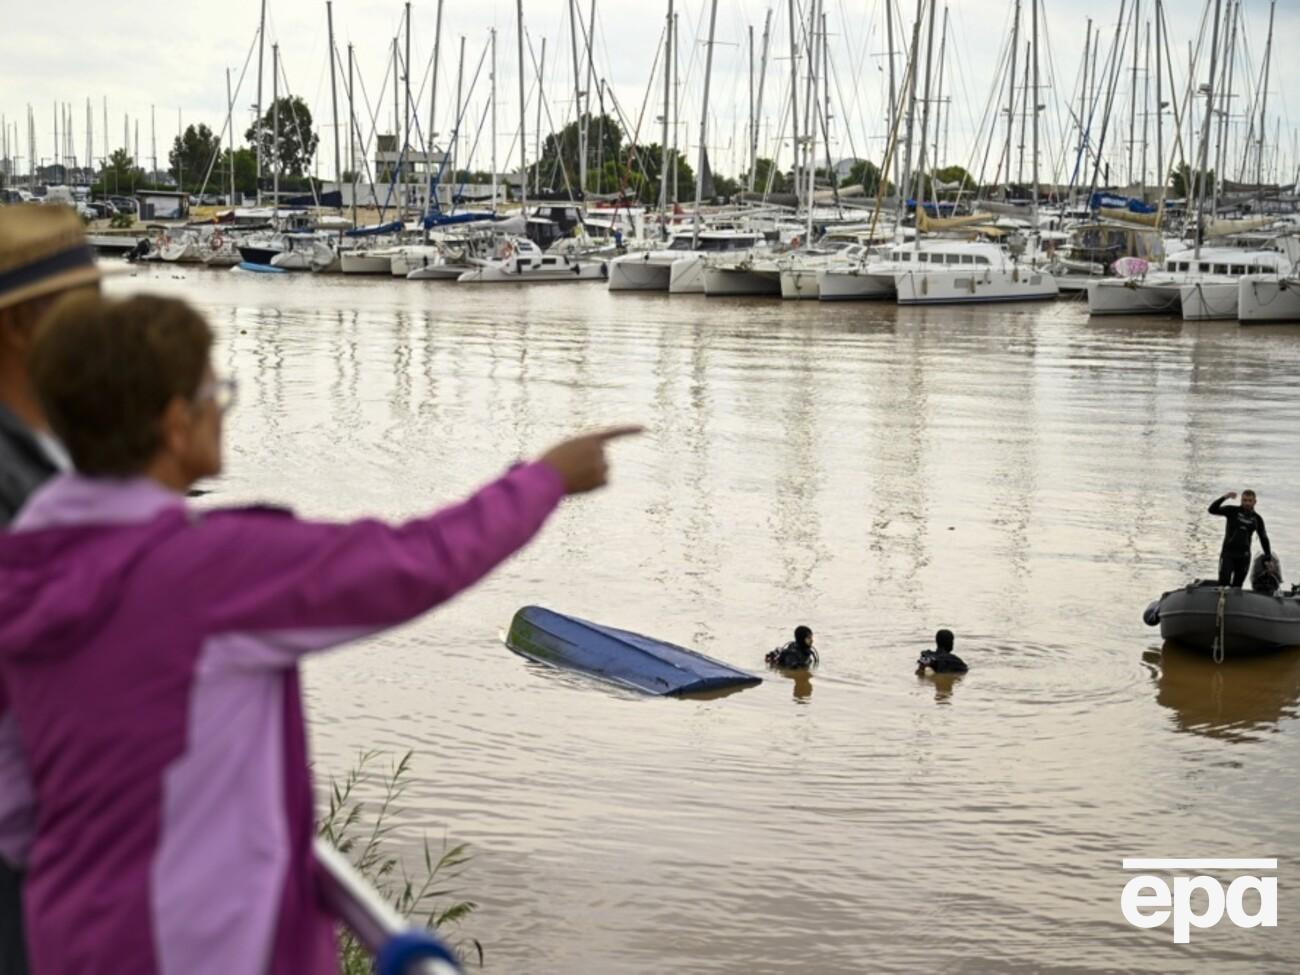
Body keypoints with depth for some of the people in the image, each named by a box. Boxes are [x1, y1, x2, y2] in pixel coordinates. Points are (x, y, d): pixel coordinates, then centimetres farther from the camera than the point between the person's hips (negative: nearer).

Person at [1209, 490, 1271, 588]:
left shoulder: (1257, 519, 8)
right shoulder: (1232, 511, -1)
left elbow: (1264, 539, 17)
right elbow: (1212, 510, -12)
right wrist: (1224, 497, -27)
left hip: (1244, 556, 3)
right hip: (1228, 553, -3)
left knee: (1237, 586, 5)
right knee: (1223, 582, -15)